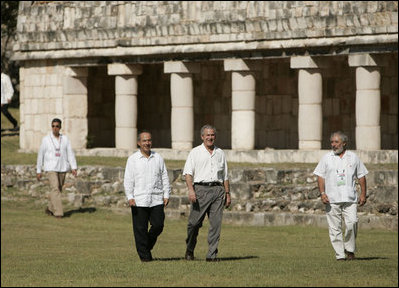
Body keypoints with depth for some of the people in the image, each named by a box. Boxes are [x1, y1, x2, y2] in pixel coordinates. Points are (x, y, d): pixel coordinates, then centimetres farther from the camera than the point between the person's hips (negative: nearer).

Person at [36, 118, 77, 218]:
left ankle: (50, 208, 29)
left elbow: (70, 154, 2)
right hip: (51, 168, -3)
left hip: (62, 168, 3)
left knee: (58, 189, 9)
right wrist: (38, 171, 3)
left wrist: (74, 168, -9)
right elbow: (40, 155, 3)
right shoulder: (46, 139, -1)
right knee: (55, 189, -15)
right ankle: (58, 212, -17)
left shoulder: (65, 139, 5)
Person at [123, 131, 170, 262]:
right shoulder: (133, 159, 4)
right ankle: (144, 255, 6)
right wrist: (130, 197, -9)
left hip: (157, 200, 2)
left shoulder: (158, 158, 12)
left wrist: (166, 195, 7)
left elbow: (164, 177, 14)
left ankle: (148, 246, 21)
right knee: (140, 229, -2)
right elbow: (128, 180, 0)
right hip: (139, 201, -2)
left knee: (158, 225, -4)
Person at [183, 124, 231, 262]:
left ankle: (212, 254, -3)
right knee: (194, 222, -4)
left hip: (217, 190, 3)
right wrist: (191, 190, -16)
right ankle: (189, 250, 16)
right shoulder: (195, 152, 7)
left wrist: (227, 193, 14)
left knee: (216, 223, -5)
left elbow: (225, 176, 22)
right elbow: (188, 173, -2)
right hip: (200, 189, -3)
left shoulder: (220, 153, 18)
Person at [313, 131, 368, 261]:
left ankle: (350, 249, 5)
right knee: (334, 228, -3)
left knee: (352, 223, -14)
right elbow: (320, 176, 6)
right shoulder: (326, 158, 9)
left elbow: (361, 176, 14)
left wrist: (363, 194, 7)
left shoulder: (353, 157, 11)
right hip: (332, 199, 0)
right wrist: (322, 193, -6)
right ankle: (340, 254, 2)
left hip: (350, 199, 0)